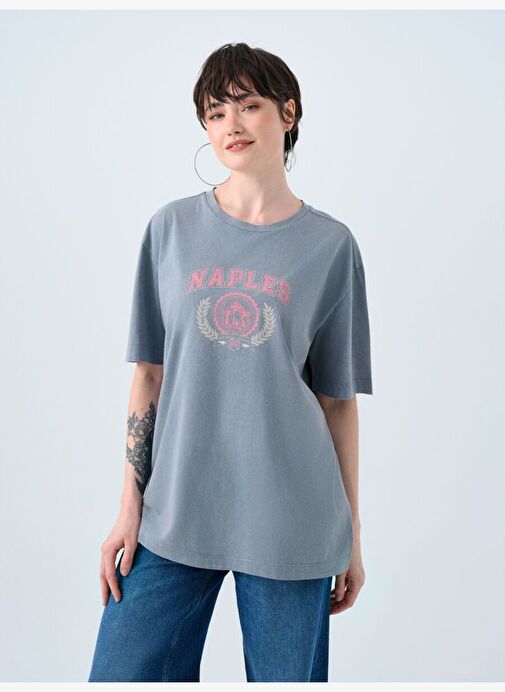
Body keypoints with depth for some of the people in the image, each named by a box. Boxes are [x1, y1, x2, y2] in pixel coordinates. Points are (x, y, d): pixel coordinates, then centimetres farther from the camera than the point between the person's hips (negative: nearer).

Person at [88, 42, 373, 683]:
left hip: (291, 522, -1)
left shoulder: (330, 243, 1)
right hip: (173, 511, 1)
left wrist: (352, 534, 5)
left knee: (287, 678, 10)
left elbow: (338, 399, 3)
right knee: (122, 673, 1)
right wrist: (130, 504, 3)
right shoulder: (172, 227, 4)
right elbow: (149, 373, 5)